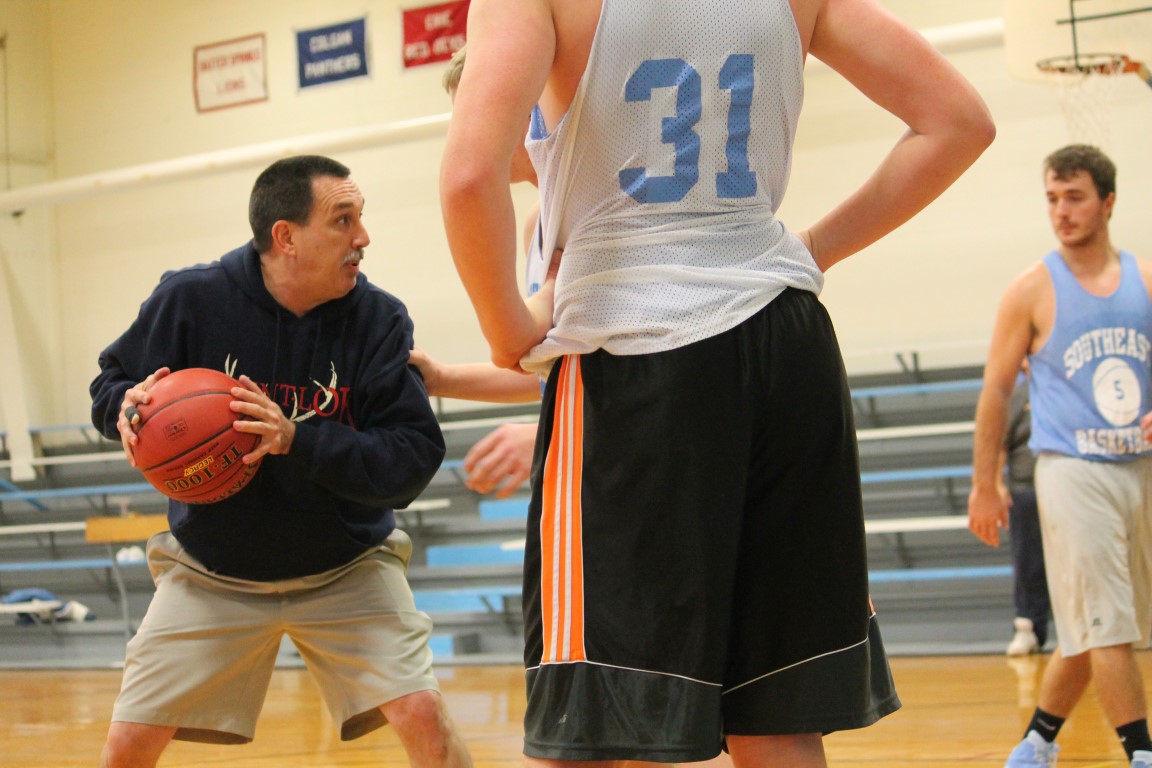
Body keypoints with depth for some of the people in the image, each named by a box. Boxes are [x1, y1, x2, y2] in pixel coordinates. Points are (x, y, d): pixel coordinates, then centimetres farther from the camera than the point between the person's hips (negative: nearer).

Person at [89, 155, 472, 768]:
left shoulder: (379, 318, -15)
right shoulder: (191, 298, -15)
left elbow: (414, 458, -21)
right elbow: (109, 386, 0)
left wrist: (295, 438, -34)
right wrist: (130, 404, -25)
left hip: (346, 570, 0)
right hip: (211, 572, 1)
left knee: (425, 718, -18)